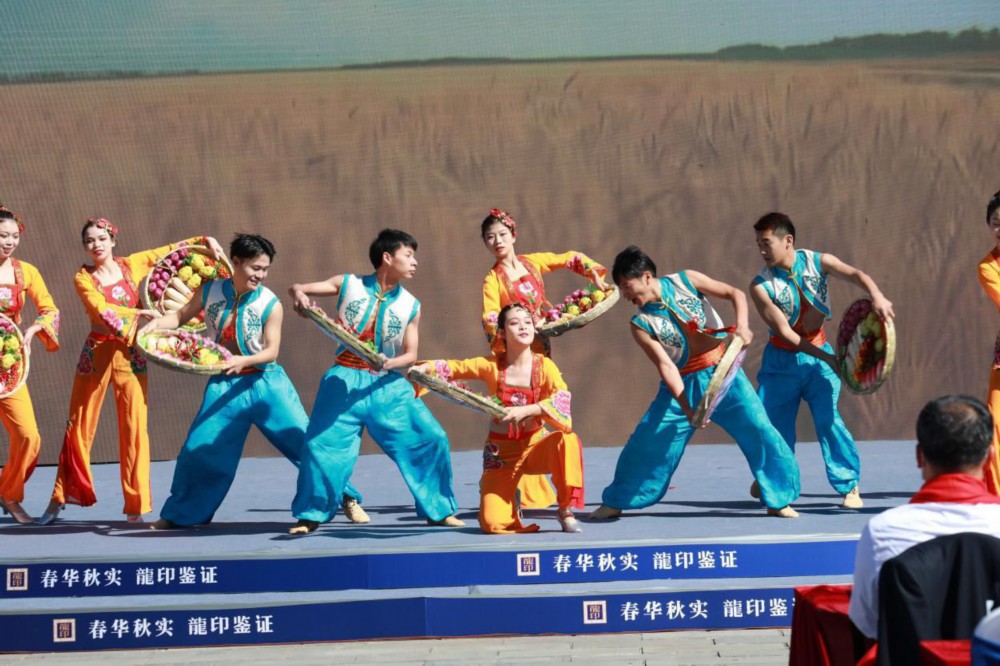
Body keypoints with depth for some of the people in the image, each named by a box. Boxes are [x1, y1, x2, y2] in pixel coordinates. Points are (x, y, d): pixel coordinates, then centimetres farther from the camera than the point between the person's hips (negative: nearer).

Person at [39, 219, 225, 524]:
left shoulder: (132, 265, 5)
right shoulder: (83, 278, -1)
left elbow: (171, 250, 12)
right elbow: (102, 310, -17)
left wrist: (204, 241, 1)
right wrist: (140, 313, -26)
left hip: (131, 355, 1)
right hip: (96, 352, -1)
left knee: (134, 427, -6)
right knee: (79, 427, 4)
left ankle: (136, 508, -2)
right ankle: (59, 499, 14)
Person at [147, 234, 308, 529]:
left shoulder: (271, 304, -11)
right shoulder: (209, 292, -4)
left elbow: (272, 351, -13)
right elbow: (181, 316, 9)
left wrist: (243, 361, -32)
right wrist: (156, 324, -11)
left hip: (265, 383, -2)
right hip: (224, 385, 2)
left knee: (304, 441, -4)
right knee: (200, 449, 4)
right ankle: (178, 514, 21)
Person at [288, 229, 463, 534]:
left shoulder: (411, 306, 5)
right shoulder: (348, 285, 1)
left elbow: (410, 354, 5)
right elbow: (297, 289, 3)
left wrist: (391, 363, -19)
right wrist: (299, 295, -22)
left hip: (388, 384, 2)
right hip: (346, 379, -2)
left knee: (431, 439, -5)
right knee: (322, 443, -12)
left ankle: (439, 510, 12)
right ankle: (310, 515, 7)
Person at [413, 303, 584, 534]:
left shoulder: (544, 366, -7)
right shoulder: (492, 366, -4)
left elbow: (561, 398, -24)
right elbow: (454, 368, -6)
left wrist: (525, 411, -37)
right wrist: (424, 368, -26)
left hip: (535, 445, 0)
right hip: (501, 452, 0)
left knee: (566, 439, -35)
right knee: (493, 524, -18)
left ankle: (565, 510, -13)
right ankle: (509, 499, 22)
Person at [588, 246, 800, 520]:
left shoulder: (686, 281, -7)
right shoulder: (641, 325, -7)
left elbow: (735, 294, -4)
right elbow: (666, 366, -15)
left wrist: (741, 325, -23)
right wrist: (685, 407, -25)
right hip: (682, 384, 1)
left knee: (759, 430, -9)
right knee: (646, 441, -3)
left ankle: (778, 500, 4)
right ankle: (615, 502, 13)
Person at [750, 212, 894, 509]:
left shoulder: (817, 262, -11)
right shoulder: (761, 286, -14)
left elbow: (853, 274, -26)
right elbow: (784, 331, -18)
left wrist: (876, 296, -48)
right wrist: (826, 358, -26)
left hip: (819, 354, 0)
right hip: (781, 360, 1)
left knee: (828, 418, -14)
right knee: (770, 421, 4)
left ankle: (850, 485, -6)